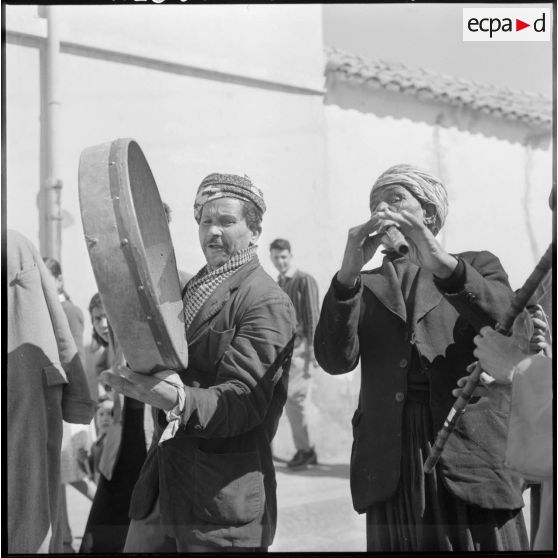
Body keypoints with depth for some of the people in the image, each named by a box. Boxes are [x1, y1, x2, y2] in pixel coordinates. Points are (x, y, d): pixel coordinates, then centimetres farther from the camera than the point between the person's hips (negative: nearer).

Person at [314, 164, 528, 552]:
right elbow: (336, 360, -2)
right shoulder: (364, 287, 16)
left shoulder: (477, 266, 12)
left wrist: (443, 265, -23)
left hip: (473, 467, -1)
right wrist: (349, 271, -15)